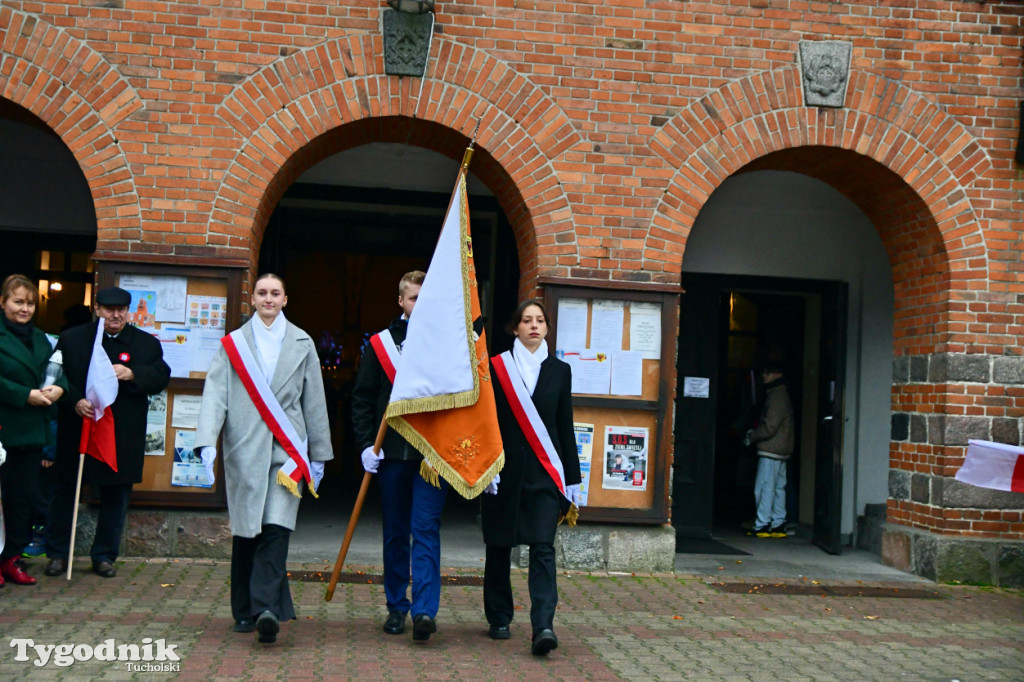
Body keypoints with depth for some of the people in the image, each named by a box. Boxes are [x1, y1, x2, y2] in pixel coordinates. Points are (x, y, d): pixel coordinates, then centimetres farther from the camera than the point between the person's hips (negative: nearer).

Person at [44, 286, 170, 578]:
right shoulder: (71, 338, 3)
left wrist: (132, 374, -20)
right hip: (76, 431, -1)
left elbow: (162, 376, -3)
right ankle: (57, 553, 21)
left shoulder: (147, 343, 5)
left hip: (123, 438, 1)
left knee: (116, 496, 7)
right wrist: (75, 401, -19)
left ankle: (105, 556, 19)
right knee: (64, 491, 8)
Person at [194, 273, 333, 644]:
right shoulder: (233, 343, 9)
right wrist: (207, 442, -16)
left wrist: (318, 454, 12)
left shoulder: (302, 343, 11)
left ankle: (266, 610, -17)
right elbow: (215, 393, -2)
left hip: (286, 450, 0)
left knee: (275, 529, -13)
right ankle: (245, 612, 18)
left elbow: (314, 401, 13)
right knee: (245, 532, 6)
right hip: (244, 449, 1)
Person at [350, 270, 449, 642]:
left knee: (426, 529, -7)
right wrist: (366, 443, -3)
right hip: (392, 453, 2)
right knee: (395, 533, 10)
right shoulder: (380, 343, 7)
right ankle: (396, 607, 20)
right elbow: (362, 398, 7)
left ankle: (425, 610, -10)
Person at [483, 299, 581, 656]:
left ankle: (543, 627, -16)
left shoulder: (559, 371, 9)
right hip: (506, 468, 0)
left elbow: (565, 427, 10)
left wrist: (571, 479, 7)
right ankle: (499, 619, 24)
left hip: (544, 471, 1)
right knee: (499, 547, 9)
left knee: (543, 548, -10)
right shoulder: (497, 367, 3)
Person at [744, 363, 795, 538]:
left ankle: (762, 525, -7)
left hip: (771, 451, -10)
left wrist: (751, 436, -6)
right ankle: (778, 525, 15)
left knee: (764, 488, -8)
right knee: (778, 488, 11)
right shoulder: (781, 394, 17)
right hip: (780, 451, 10)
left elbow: (769, 427, -19)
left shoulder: (777, 396, -15)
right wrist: (754, 434, 16)